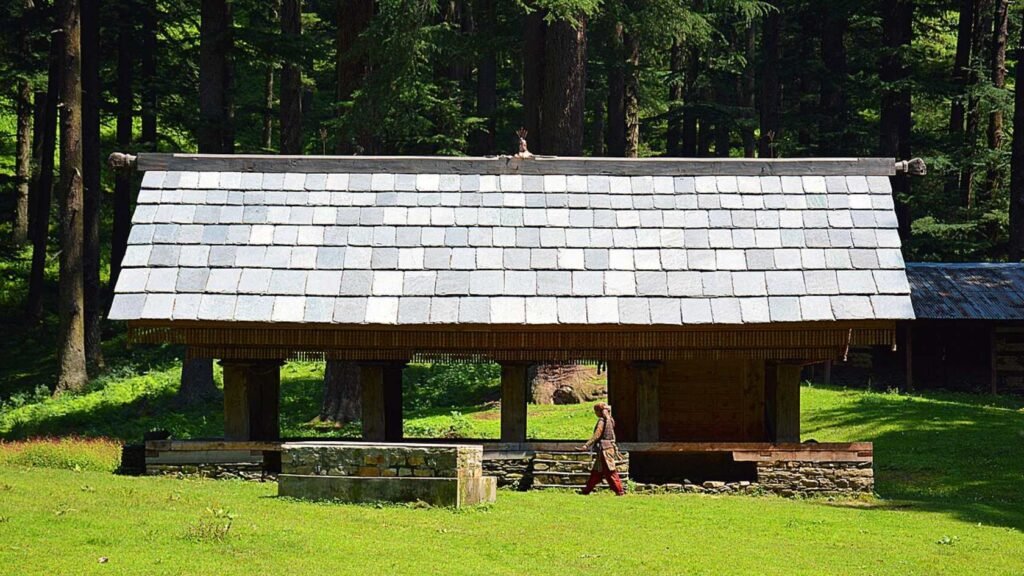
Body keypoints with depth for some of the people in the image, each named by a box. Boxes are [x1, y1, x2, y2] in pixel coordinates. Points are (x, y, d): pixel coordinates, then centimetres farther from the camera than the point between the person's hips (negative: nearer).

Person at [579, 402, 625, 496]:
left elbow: (596, 435, -21)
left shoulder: (602, 421, -13)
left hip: (604, 448, -10)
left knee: (610, 471, -6)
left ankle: (619, 490, -6)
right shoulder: (609, 420, 14)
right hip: (609, 447, 10)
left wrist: (587, 445, -23)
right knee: (596, 471, 14)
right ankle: (587, 490, 21)